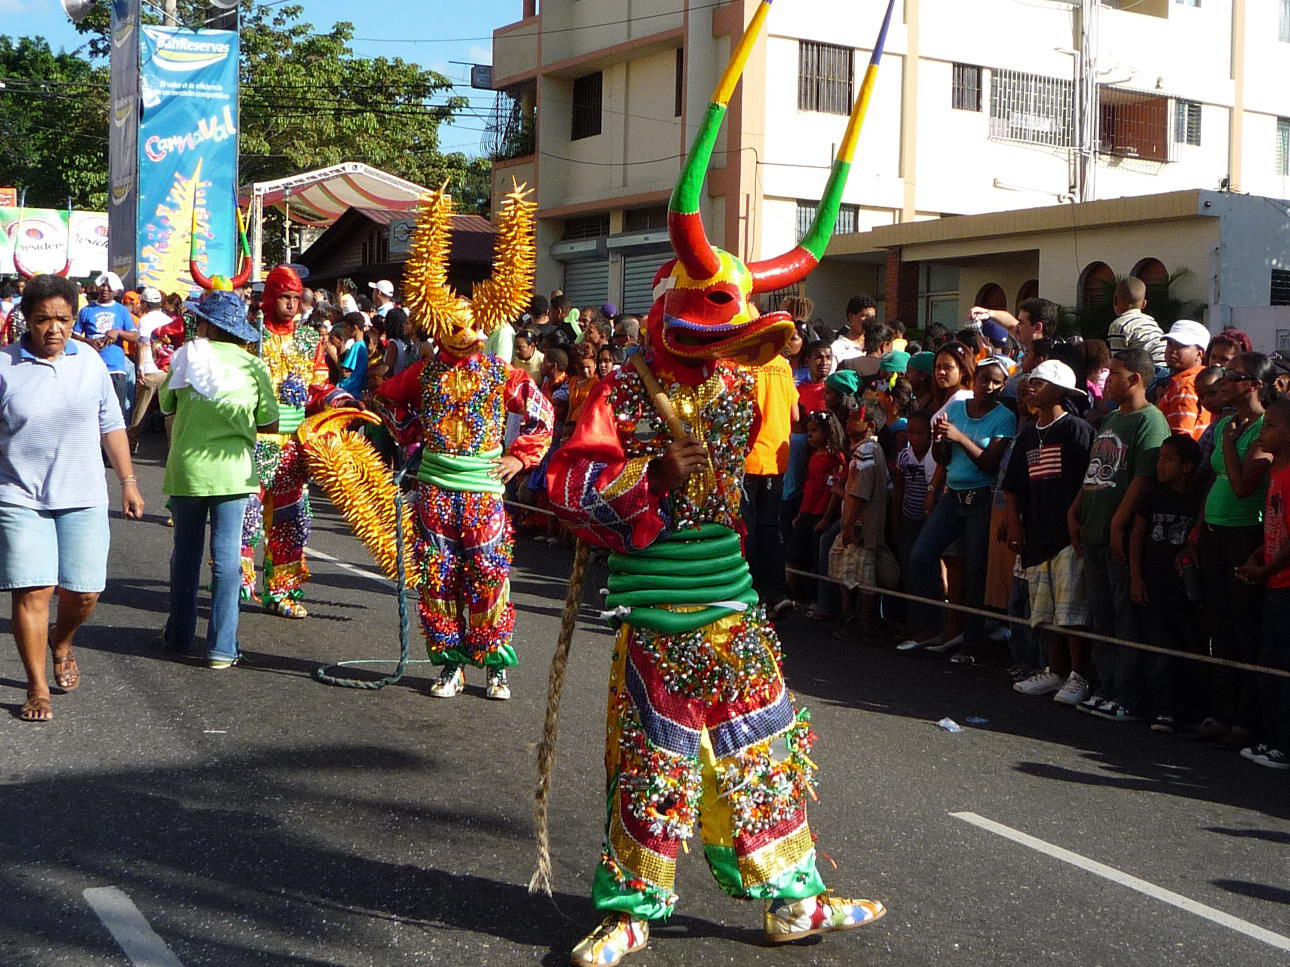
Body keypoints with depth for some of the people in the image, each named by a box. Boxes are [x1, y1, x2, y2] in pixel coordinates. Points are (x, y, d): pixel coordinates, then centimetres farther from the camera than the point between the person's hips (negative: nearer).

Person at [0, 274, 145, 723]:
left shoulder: (90, 363, 7)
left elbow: (111, 426, 13)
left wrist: (128, 481, 10)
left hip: (83, 498, 2)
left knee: (84, 591, 3)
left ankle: (60, 643, 36)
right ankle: (38, 688, 6)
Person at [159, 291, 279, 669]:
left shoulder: (186, 356, -1)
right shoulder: (253, 365, -3)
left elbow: (167, 409, 8)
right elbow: (269, 424, 1)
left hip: (185, 468, 1)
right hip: (231, 470, -1)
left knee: (186, 553, 14)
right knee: (226, 556, 2)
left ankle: (180, 635, 25)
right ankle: (221, 647, 2)